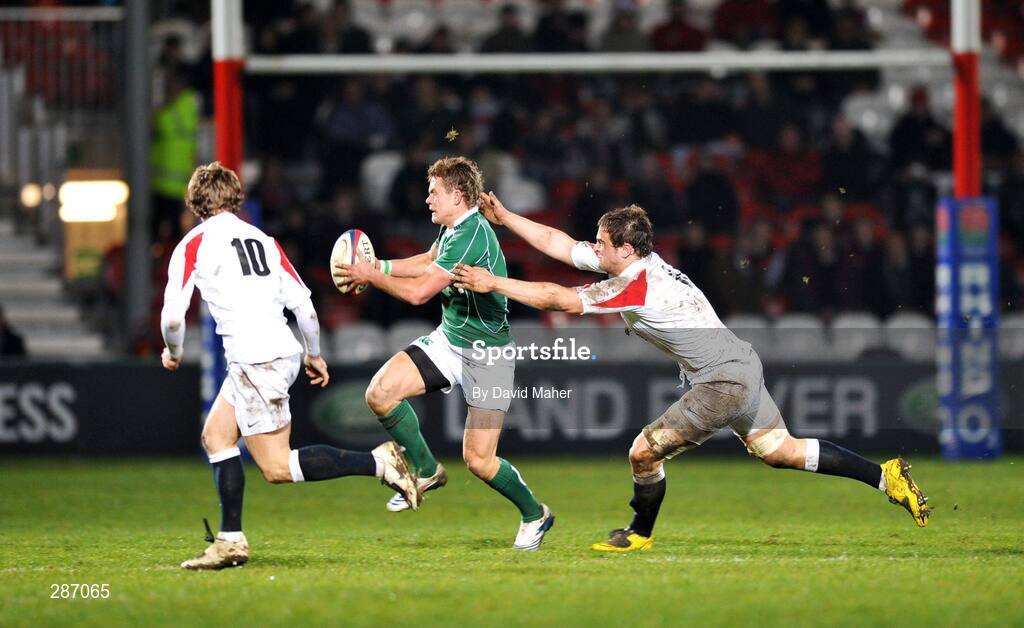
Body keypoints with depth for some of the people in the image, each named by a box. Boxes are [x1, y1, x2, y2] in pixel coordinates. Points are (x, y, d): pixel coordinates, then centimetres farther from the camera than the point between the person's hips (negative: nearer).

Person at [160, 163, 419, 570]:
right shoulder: (263, 240, 14)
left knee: (276, 468, -3)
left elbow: (172, 315, -7)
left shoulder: (193, 245, -2)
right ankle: (230, 541, 16)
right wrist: (314, 355, 26)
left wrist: (173, 353, 14)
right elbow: (303, 304, 11)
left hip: (254, 361, -8)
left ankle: (378, 463, -13)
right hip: (283, 352, 8)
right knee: (215, 435, 19)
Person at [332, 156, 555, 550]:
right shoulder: (452, 229, 4)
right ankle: (426, 470, 10)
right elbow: (430, 262, 27)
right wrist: (378, 266, 16)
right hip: (447, 341, 9)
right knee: (380, 393, -10)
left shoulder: (472, 235, -25)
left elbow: (420, 292, -24)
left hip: (487, 353, -9)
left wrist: (371, 276, -11)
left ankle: (534, 515, 18)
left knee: (478, 460, -9)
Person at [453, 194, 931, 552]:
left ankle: (640, 535, 20)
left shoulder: (636, 286, -21)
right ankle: (886, 477, 15)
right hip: (741, 370, 10)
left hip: (723, 384, -10)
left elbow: (557, 299, -23)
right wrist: (504, 218, 8)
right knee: (781, 451, 16)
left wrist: (491, 283, -17)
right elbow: (557, 243, 12)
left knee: (645, 451, -2)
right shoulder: (637, 264, 4)